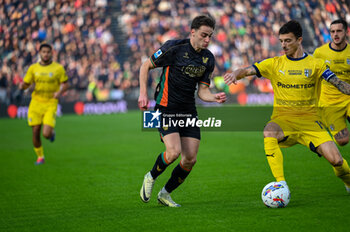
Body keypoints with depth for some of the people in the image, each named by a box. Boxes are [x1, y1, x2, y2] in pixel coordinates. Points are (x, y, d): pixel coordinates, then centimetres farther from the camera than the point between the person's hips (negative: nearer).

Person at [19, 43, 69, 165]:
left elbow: (65, 84, 3)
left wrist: (59, 92, -18)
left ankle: (52, 132, 24)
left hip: (50, 104, -2)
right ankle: (40, 157, 22)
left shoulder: (58, 68, -3)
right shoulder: (33, 68, 4)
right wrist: (22, 85, -17)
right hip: (36, 103, 2)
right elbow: (26, 84, 8)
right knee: (35, 133, 0)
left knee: (46, 134, -15)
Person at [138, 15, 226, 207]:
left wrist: (214, 97, -14)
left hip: (189, 112, 6)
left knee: (190, 159, -1)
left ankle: (165, 194, 21)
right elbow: (145, 66, -2)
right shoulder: (174, 48, -12)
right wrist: (143, 93, -10)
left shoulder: (208, 59, 5)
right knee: (174, 152, -22)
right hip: (166, 108, -6)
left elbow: (202, 91, 8)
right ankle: (150, 178, 9)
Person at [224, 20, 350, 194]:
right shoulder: (274, 64, 7)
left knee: (336, 160, -14)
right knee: (269, 132, -37)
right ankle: (281, 185, -34)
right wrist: (235, 74, -23)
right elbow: (247, 71, -1)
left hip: (310, 120, 0)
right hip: (283, 119, 0)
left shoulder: (315, 64, 6)